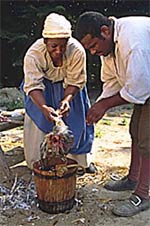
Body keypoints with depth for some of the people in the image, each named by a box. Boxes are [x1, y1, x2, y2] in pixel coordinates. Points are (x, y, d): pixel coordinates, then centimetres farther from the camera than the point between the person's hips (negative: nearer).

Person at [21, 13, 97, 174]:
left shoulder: (77, 51, -33)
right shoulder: (33, 54, -34)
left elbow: (75, 82, -24)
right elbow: (33, 85, -37)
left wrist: (67, 100, -42)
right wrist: (44, 107, -53)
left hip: (67, 86, 1)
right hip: (43, 86, -1)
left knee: (76, 119, 5)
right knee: (40, 122, -8)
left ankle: (80, 160, 25)